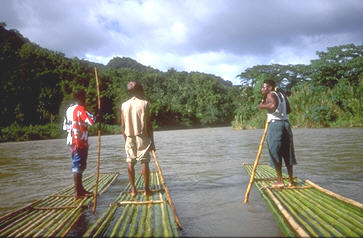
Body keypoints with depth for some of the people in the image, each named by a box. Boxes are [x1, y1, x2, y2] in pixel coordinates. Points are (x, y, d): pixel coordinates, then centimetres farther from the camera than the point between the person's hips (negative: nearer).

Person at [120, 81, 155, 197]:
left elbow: (123, 125, 5)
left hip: (129, 138, 3)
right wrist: (152, 141, -1)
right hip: (142, 137, -3)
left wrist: (126, 140, 14)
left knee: (130, 163, 7)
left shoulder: (124, 105, 4)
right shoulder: (144, 103, -6)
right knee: (144, 162, 2)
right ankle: (146, 189, 6)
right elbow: (149, 124, -6)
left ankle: (133, 190, 10)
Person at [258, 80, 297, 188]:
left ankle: (280, 181, 1)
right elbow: (289, 110, 17)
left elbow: (273, 105, -24)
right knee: (287, 153, 11)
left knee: (275, 153, -1)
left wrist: (262, 106, -10)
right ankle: (291, 180, 16)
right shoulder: (282, 95, 18)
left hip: (275, 124, -7)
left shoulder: (270, 95, -4)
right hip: (285, 123, 7)